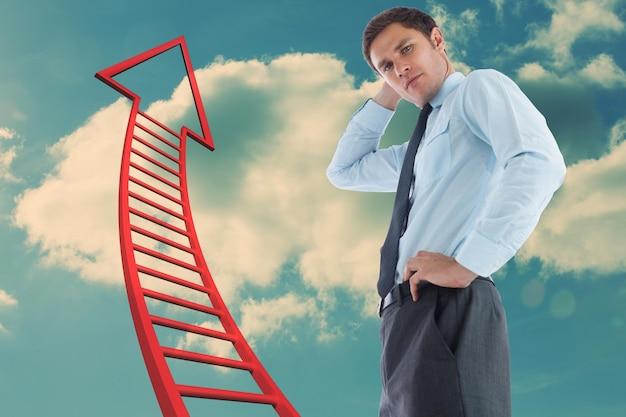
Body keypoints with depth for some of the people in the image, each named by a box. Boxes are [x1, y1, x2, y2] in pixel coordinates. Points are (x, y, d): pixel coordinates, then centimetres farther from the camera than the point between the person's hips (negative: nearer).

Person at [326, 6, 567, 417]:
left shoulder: (480, 86, 2)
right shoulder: (423, 145, 26)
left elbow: (540, 162, -18)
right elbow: (343, 172, 35)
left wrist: (468, 264, -23)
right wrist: (384, 100, 26)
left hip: (450, 309, -9)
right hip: (408, 311, 9)